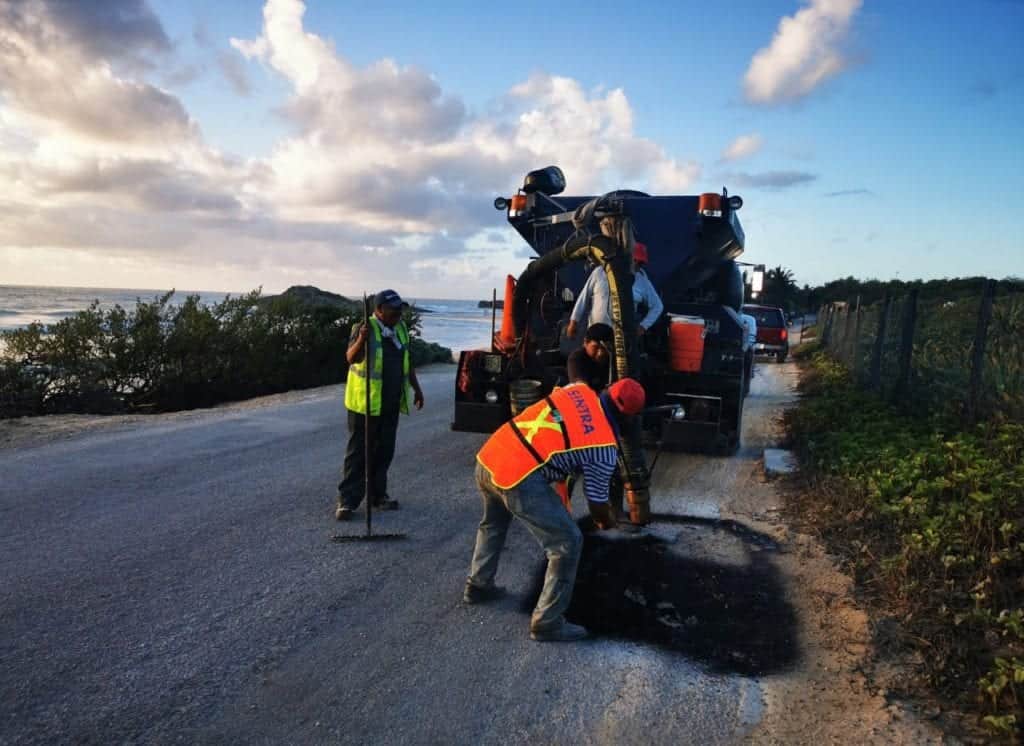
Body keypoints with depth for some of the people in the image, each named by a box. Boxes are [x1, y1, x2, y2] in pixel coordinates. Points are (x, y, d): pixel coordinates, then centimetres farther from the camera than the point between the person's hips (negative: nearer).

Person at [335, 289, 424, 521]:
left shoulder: (400, 328, 10)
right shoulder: (365, 328, -12)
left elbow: (407, 361, 20)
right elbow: (351, 358, -26)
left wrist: (416, 388, 20)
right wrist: (361, 340, -44)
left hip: (391, 404, 7)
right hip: (365, 403, -7)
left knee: (384, 451, 13)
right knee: (358, 452, -2)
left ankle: (378, 495, 26)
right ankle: (347, 500, 4)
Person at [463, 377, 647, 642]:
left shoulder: (578, 390, 12)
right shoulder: (605, 448, -1)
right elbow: (597, 503, 9)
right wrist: (607, 521, 33)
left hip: (488, 456, 8)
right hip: (519, 477, -8)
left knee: (493, 523, 35)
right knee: (567, 544, 7)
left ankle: (478, 585, 51)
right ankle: (547, 623, 15)